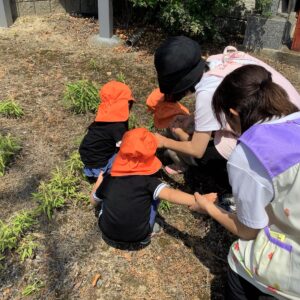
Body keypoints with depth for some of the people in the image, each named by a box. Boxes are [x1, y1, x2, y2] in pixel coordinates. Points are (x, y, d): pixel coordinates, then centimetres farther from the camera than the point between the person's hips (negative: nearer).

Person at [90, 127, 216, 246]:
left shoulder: (109, 179, -5)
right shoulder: (148, 181, -14)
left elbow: (94, 199, 11)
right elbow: (170, 194, -29)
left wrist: (99, 181, 28)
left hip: (108, 232, 3)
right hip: (138, 236, -2)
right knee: (155, 191, 10)